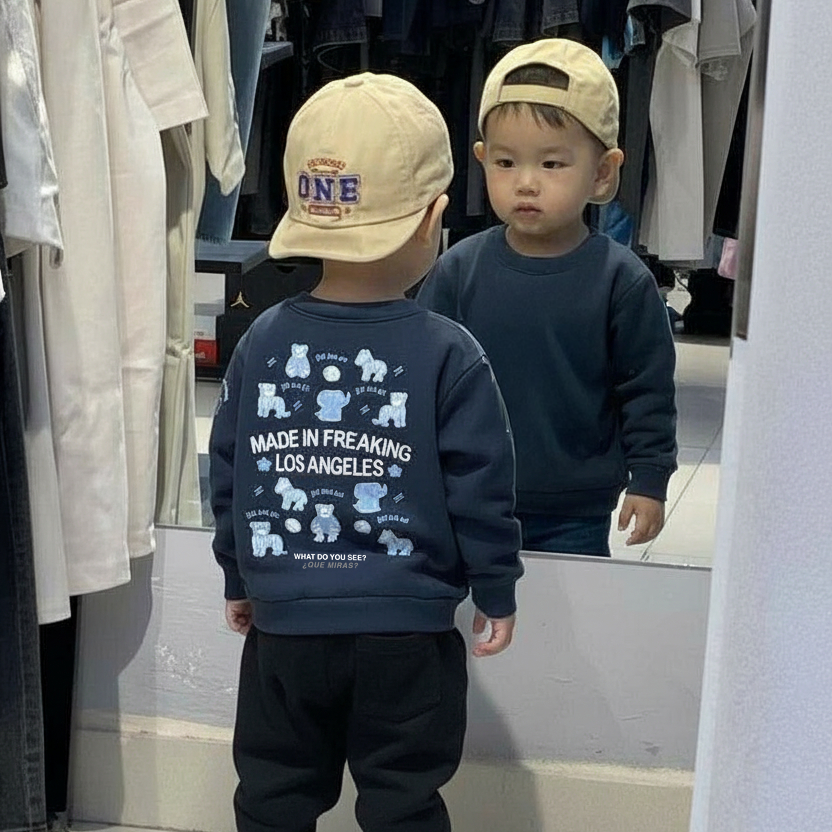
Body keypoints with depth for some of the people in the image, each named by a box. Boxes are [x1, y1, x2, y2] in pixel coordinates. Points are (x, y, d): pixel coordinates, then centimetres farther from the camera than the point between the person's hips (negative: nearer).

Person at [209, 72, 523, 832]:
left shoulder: (263, 341, -1)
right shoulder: (447, 355, -12)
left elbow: (227, 474, 5)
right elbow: (479, 489, -9)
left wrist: (241, 580, 18)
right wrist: (497, 593, 5)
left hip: (283, 625, 3)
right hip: (406, 634, -2)